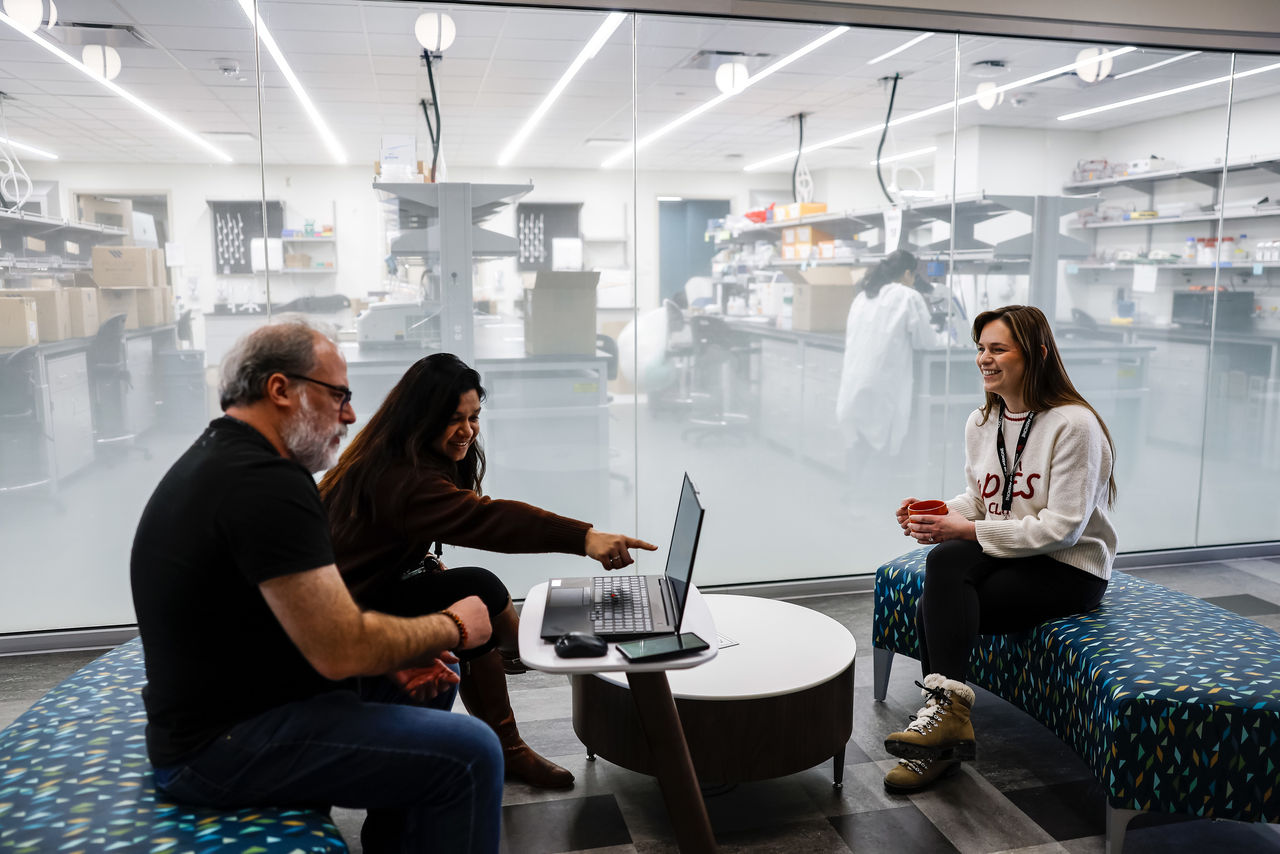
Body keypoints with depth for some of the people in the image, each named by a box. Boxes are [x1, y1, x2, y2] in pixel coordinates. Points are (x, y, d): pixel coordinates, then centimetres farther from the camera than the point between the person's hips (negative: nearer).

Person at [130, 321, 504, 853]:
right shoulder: (265, 484, -24)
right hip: (222, 747, -11)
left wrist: (404, 655, 3)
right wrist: (454, 627, -10)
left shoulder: (217, 459, 10)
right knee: (469, 754, -19)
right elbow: (341, 651, -27)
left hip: (219, 704, 11)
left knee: (428, 678, 20)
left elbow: (314, 620, 14)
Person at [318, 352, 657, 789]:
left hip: (382, 584, 11)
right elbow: (483, 518, -44)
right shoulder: (403, 481, -29)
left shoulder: (394, 461, 4)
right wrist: (585, 538, -53)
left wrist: (429, 564, 1)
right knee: (479, 592, -24)